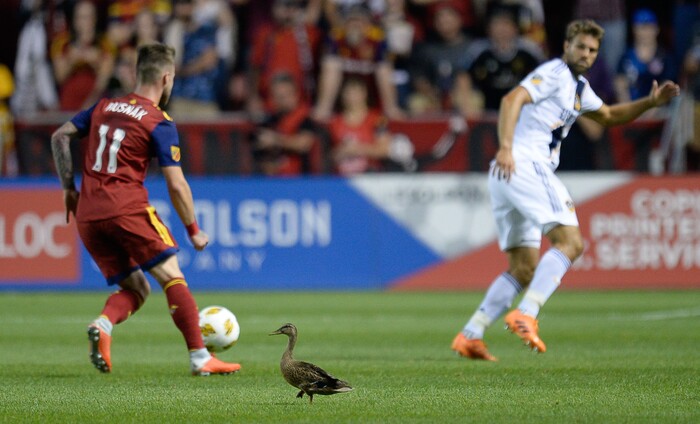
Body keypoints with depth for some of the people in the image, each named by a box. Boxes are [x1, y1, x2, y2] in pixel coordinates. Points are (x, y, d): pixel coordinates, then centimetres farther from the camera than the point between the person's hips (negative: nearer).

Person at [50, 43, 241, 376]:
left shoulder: (104, 107, 16)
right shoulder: (159, 124, -2)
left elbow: (59, 137, 17)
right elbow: (176, 185, -6)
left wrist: (68, 187, 19)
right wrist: (194, 231, 5)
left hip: (87, 215, 6)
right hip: (127, 209, -6)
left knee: (135, 288, 13)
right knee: (172, 277, 1)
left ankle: (102, 325, -17)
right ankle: (200, 358, -6)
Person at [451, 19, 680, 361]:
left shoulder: (578, 87, 27)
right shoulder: (554, 73, -4)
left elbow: (608, 116, 41)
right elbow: (513, 99, -18)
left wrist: (650, 102, 26)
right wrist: (505, 147, -31)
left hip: (508, 173, 10)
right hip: (525, 164, -10)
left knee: (525, 269, 10)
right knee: (570, 241, -17)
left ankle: (469, 336, 4)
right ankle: (526, 315, -30)